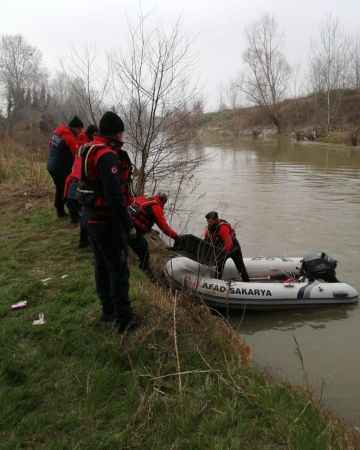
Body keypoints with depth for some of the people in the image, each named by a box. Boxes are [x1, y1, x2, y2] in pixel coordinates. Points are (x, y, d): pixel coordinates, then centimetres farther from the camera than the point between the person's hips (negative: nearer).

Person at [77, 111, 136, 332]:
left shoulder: (88, 151, 10)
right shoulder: (108, 155, -21)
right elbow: (114, 193, -25)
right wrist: (126, 220, -18)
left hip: (93, 219, 10)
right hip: (109, 221, -10)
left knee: (102, 265, 17)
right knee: (118, 267, 0)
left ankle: (108, 310, 31)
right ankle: (123, 317, 9)